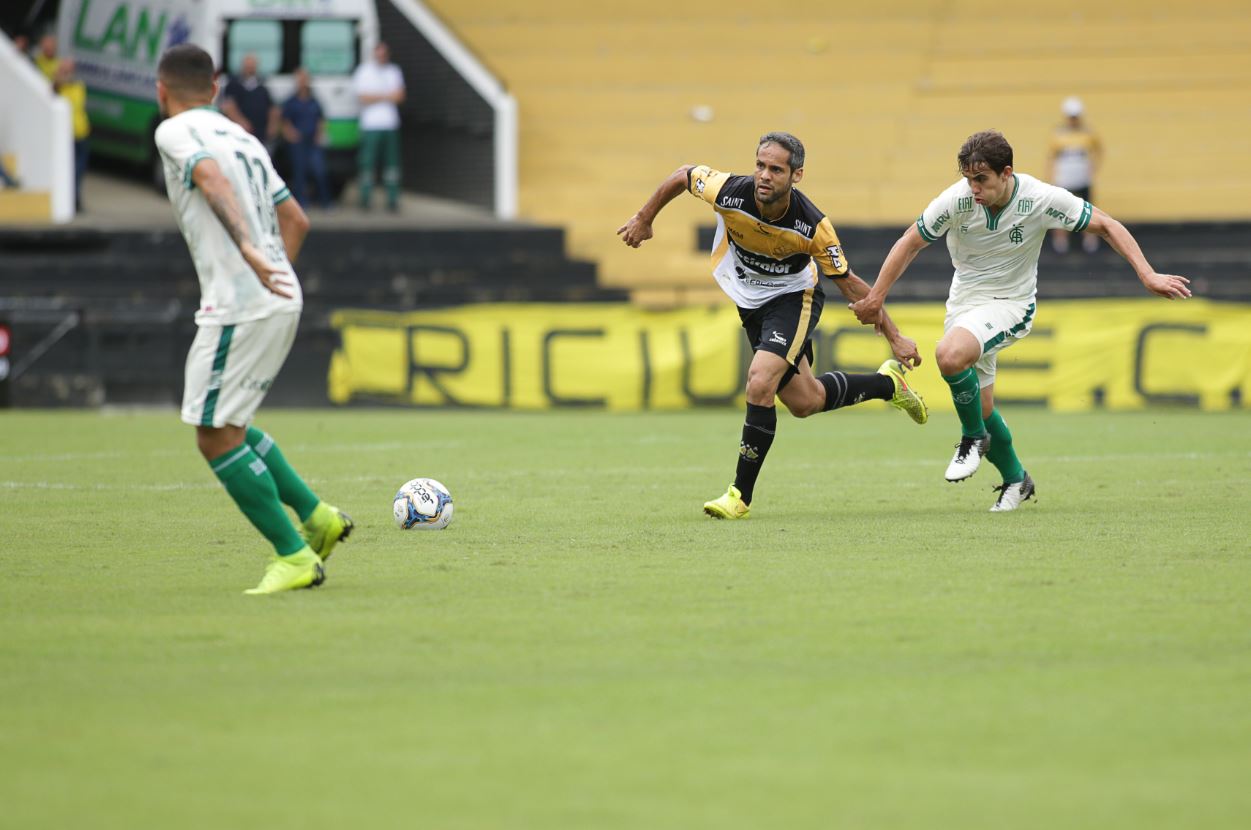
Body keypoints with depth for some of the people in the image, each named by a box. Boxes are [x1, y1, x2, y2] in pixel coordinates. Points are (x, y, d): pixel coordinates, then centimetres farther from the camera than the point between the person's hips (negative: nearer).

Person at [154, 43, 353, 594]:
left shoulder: (176, 131, -4)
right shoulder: (242, 137, 20)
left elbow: (214, 181, -24)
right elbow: (296, 220, 23)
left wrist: (247, 249, -36)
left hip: (239, 304, -8)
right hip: (282, 301, 8)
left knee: (216, 435, -3)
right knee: (228, 425, 21)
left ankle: (295, 558, -5)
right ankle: (316, 516, 16)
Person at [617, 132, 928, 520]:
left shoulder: (813, 226, -30)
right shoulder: (729, 192, -27)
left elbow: (848, 282, -16)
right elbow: (683, 175, -5)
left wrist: (894, 336, -14)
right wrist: (644, 218, 5)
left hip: (794, 297, -4)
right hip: (749, 301, 4)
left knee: (760, 384, -26)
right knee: (804, 402, 13)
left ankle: (741, 495, -15)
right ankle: (887, 383, 40)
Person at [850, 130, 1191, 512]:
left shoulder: (1042, 199, -21)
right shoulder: (956, 200, -17)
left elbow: (1106, 225, -11)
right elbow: (910, 243, -3)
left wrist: (1148, 276, -18)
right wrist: (875, 298, 0)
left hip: (1010, 304, -4)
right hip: (964, 300, 4)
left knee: (950, 353, -32)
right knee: (980, 406, 7)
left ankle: (974, 437, -7)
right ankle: (1015, 479, 33)